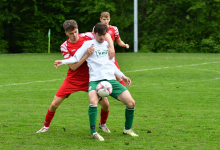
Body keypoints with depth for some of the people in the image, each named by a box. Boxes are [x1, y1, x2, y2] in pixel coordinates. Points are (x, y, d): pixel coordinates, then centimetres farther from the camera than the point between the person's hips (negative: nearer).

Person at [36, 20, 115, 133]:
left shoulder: (87, 37, -7)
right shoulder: (64, 47, -10)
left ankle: (102, 124, 24)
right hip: (73, 79, -1)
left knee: (105, 104, -6)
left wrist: (111, 47, -19)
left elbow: (106, 35, 0)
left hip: (89, 78, 1)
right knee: (54, 104, -4)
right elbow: (73, 67, -18)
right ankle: (46, 126, 20)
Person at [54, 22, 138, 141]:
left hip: (111, 79, 4)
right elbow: (76, 58, 2)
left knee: (131, 103, -6)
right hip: (95, 80, -4)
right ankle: (93, 131, -21)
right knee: (93, 101, -35)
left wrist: (122, 76, 27)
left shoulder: (108, 45, 20)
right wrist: (63, 62, -14)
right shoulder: (88, 44, 8)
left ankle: (127, 129, 17)